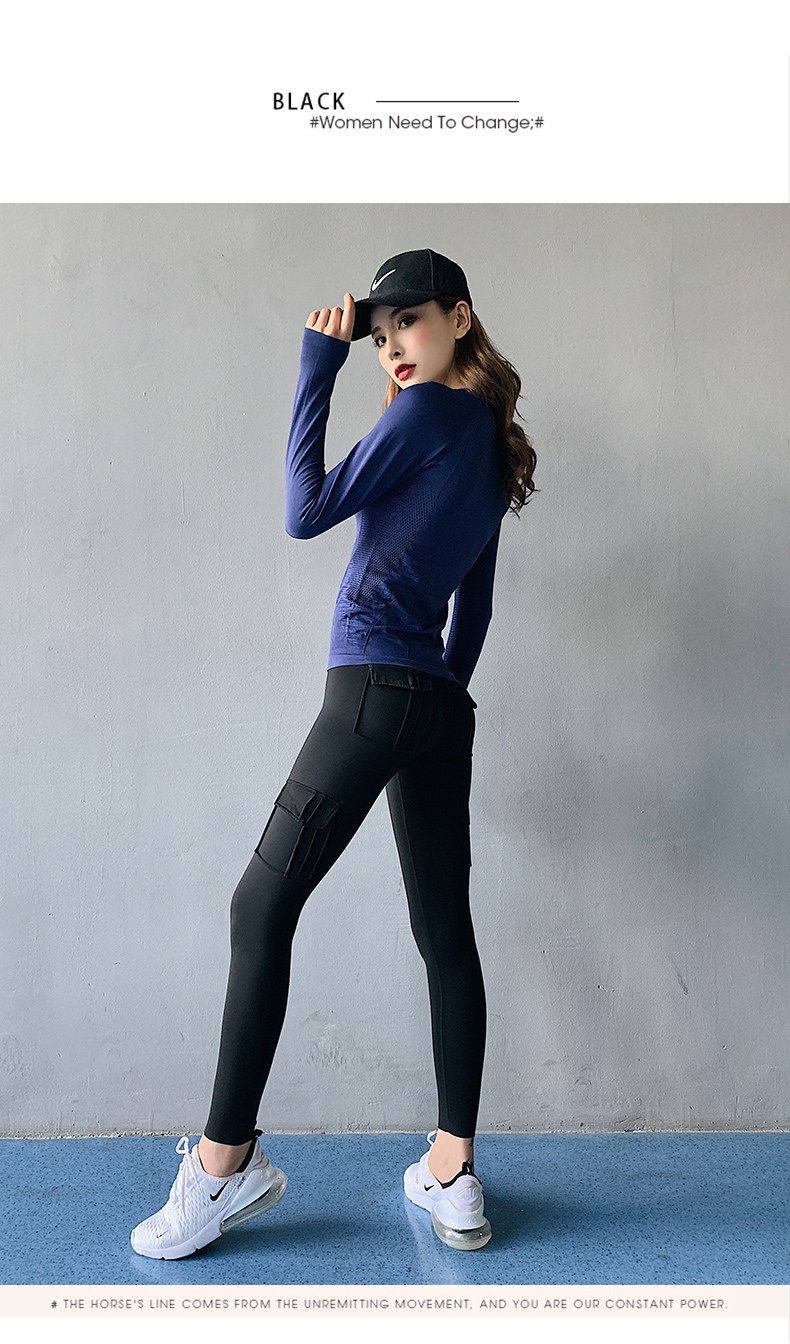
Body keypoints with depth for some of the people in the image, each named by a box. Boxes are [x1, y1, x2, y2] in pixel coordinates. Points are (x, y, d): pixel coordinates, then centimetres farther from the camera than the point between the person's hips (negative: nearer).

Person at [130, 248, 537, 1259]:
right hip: (441, 705, 9)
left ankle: (225, 1160, 3)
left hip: (376, 688, -9)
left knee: (263, 905, -3)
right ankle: (453, 1175, 13)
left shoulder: (428, 411, -3)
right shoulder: (493, 447, 21)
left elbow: (308, 511, -6)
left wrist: (319, 366, 0)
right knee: (445, 929, 7)